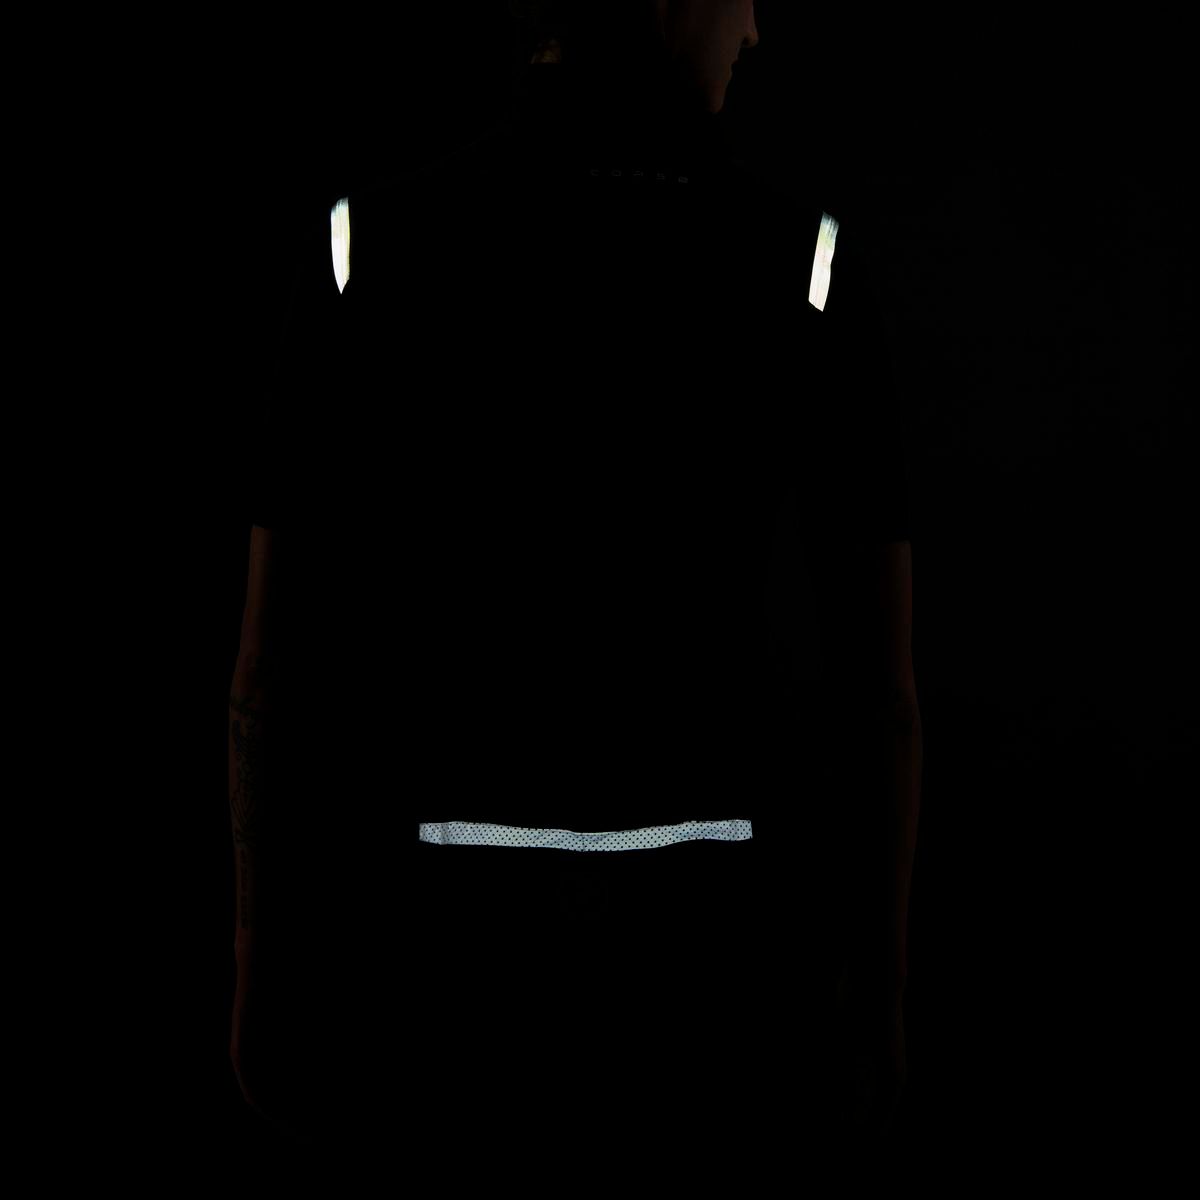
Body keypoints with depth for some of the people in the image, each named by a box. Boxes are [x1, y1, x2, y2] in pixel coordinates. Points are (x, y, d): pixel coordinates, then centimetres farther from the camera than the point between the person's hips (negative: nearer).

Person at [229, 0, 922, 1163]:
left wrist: (259, 964, 8)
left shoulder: (368, 247, -6)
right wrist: (885, 978, 7)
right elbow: (883, 691, -5)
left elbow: (270, 684, -5)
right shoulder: (809, 260, -5)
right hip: (723, 963, 1)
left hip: (427, 957, 0)